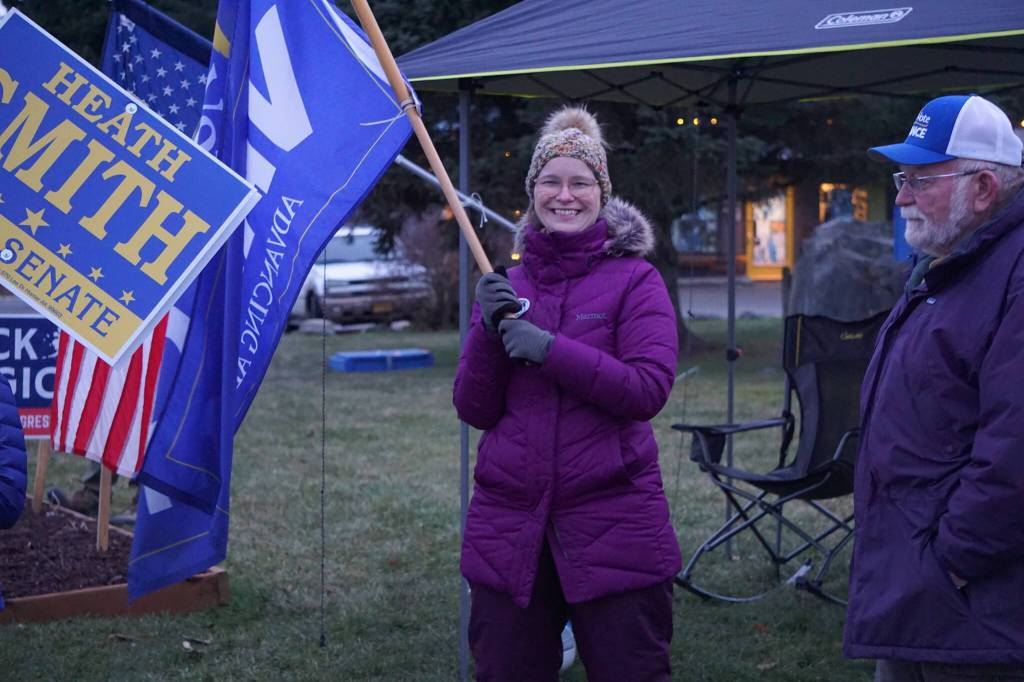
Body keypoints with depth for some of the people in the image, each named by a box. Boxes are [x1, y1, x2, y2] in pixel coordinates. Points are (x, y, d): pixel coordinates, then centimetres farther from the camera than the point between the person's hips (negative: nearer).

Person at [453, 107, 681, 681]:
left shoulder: (635, 280, -1)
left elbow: (649, 389, -14)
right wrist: (489, 331, -10)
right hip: (509, 523, 4)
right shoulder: (507, 288, 10)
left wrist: (549, 349, -19)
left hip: (613, 521, -4)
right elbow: (475, 410, 6)